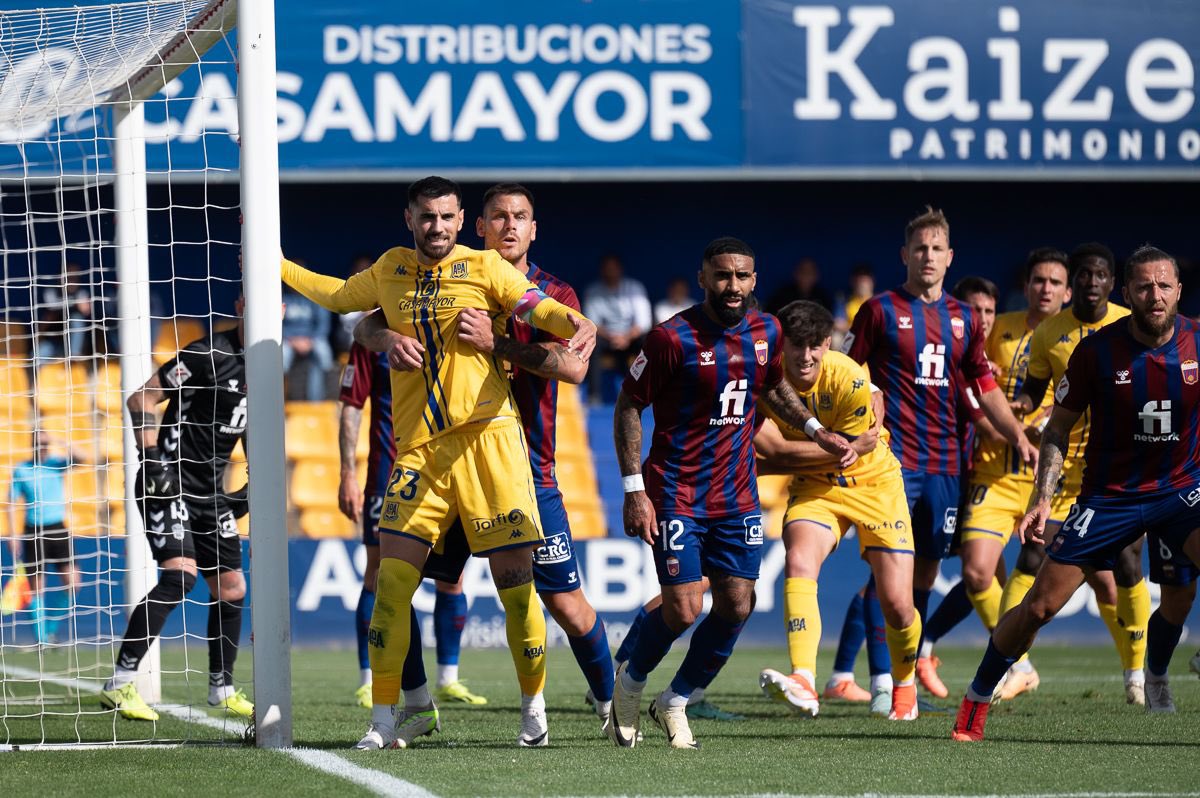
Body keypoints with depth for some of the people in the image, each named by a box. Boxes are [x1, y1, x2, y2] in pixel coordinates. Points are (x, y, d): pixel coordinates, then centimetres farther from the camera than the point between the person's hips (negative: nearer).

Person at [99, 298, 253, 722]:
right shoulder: (208, 355, -14)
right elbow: (140, 401, -13)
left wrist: (250, 490, 16)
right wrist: (152, 462, -20)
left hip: (210, 492, 8)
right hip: (170, 483, -8)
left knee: (231, 587, 8)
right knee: (180, 573, -22)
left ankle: (222, 689, 24)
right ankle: (119, 684, -21)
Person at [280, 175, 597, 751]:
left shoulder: (483, 266, 4)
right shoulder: (390, 269, 15)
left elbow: (536, 306, -10)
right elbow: (339, 295, 35)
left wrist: (575, 323, -31)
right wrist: (275, 266, 39)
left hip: (486, 437, -3)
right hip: (418, 448, 3)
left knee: (515, 579, -4)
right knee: (392, 579, -7)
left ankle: (534, 708, 12)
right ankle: (386, 717, 2)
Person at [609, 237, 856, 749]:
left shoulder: (766, 332, 2)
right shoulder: (673, 338, -15)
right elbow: (628, 405, -8)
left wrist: (817, 431, 11)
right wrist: (634, 490, -12)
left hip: (737, 495, 5)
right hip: (677, 493, -5)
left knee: (736, 606, -1)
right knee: (683, 609, -11)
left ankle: (675, 703, 19)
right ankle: (630, 683, 19)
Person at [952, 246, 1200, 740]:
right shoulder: (1096, 351, -12)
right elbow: (1058, 429, -1)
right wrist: (1043, 498, -11)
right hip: (1109, 494, -1)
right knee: (1039, 606, -3)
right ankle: (974, 706, 14)